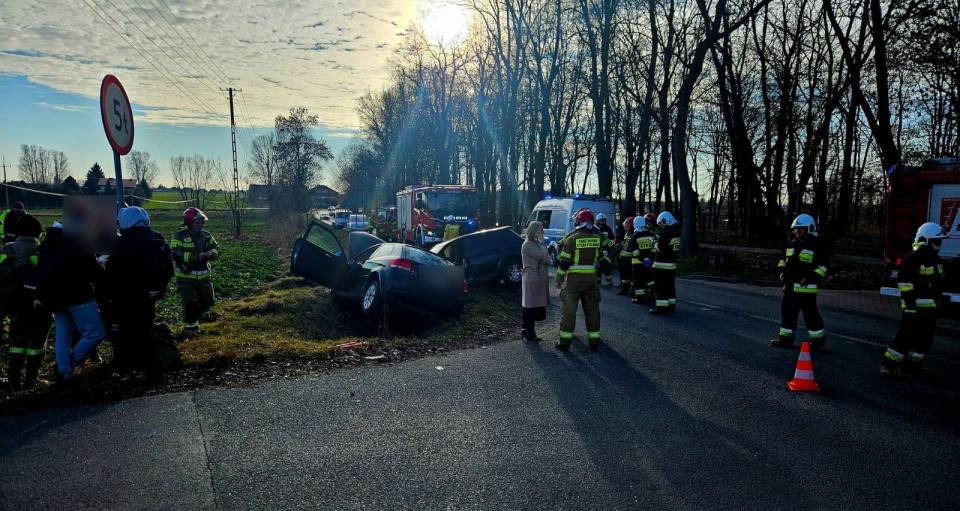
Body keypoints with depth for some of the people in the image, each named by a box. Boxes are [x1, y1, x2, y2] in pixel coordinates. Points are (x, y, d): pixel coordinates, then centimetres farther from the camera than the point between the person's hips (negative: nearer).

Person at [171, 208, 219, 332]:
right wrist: (196, 256, -30)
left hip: (203, 277, 5)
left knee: (207, 302, 11)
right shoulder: (180, 236, -11)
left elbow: (217, 250, 3)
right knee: (191, 303, -6)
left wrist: (210, 253, -21)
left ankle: (194, 317, 39)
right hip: (186, 278, -5)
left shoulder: (206, 235, 6)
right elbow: (176, 254, -22)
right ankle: (190, 324, 21)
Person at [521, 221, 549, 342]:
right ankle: (527, 333, 2)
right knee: (530, 307, -5)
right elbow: (542, 256, -21)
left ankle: (531, 332, 19)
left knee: (536, 307, 11)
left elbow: (546, 259, 17)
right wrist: (542, 242, -10)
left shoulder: (536, 243, 16)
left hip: (539, 279, 9)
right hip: (531, 280, -9)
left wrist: (546, 259, -5)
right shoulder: (528, 245, -13)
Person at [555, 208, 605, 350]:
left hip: (573, 279, -3)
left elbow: (564, 262, -10)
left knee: (569, 309, 4)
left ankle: (565, 340, 6)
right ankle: (594, 340, 17)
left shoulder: (572, 238, -12)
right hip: (591, 278, 4)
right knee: (592, 309, 13)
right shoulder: (598, 238, 0)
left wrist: (559, 279, -2)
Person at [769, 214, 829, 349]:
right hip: (790, 285, 8)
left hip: (806, 286, -8)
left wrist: (811, 278, -18)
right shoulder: (792, 244, 13)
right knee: (787, 310, 11)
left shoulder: (815, 245, -8)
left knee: (810, 313, -2)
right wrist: (782, 271, 9)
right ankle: (786, 338, 19)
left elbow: (822, 265, -11)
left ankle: (818, 339, 11)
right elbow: (783, 259, 25)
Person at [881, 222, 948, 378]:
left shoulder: (936, 259, 15)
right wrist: (910, 303, -22)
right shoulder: (913, 259, -15)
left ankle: (912, 364, 24)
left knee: (925, 338, 13)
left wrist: (939, 300, 24)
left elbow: (938, 282, 25)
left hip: (931, 307, 9)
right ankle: (889, 365, -5)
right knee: (906, 335, -9)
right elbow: (904, 281, -19)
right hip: (916, 306, -9)